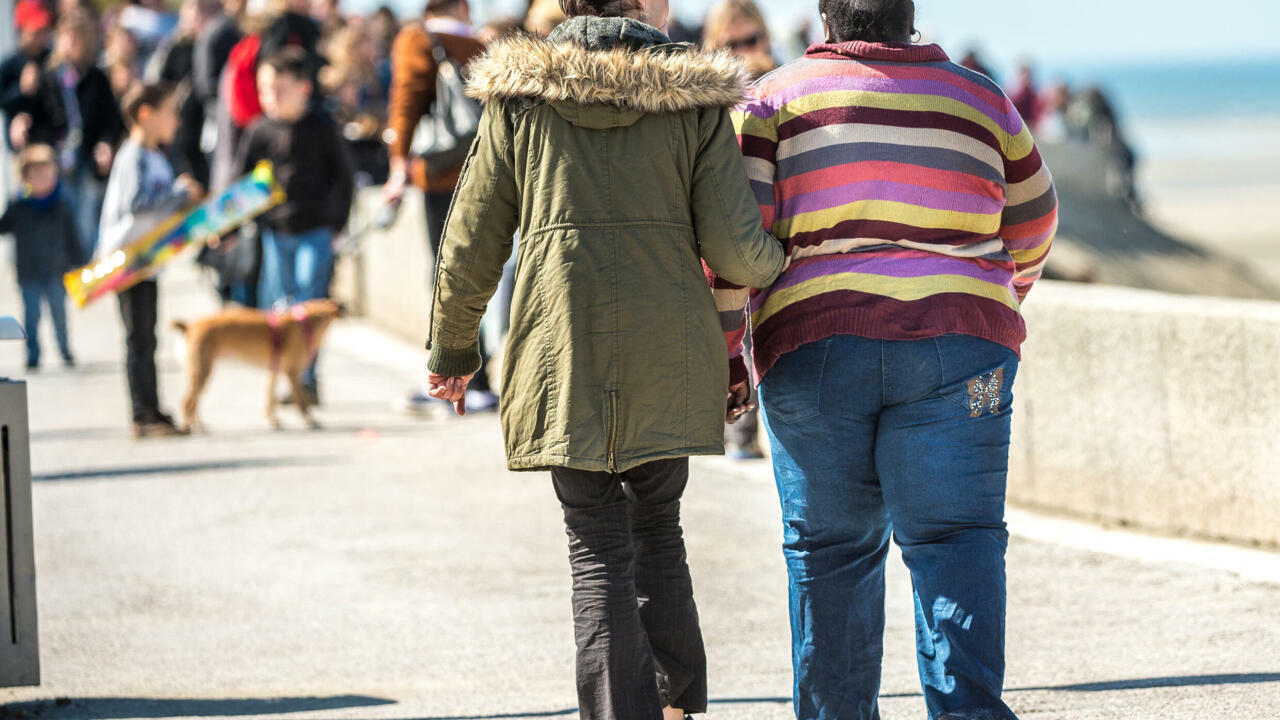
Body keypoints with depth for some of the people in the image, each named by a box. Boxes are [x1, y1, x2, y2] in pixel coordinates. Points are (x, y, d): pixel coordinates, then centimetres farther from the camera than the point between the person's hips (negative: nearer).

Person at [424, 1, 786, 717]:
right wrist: (779, 260, 18)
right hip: (671, 353, 1)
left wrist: (453, 350, 20)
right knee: (658, 530, 19)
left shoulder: (521, 99, 4)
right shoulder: (695, 101, 1)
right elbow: (736, 252, -5)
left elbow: (470, 250, 6)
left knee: (599, 554, 2)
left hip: (563, 355, -1)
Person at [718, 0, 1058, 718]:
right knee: (953, 539, -4)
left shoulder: (778, 100, 6)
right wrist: (1003, 297, 42)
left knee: (830, 549, 9)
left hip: (815, 351, 0)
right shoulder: (980, 101, 11)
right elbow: (1032, 223, 24)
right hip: (952, 351, 0)